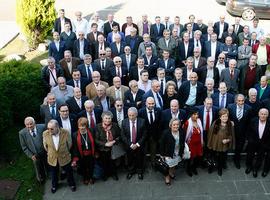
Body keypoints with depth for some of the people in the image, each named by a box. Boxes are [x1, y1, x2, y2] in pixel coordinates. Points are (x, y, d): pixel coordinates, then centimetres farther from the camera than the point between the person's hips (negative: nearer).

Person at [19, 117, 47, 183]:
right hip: (35, 157, -1)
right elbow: (24, 147, -7)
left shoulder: (42, 127, -18)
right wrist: (31, 155, -13)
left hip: (46, 153, 1)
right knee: (39, 174, 20)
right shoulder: (22, 133, -17)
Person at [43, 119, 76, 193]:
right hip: (52, 158, 1)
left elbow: (69, 144, -6)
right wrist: (50, 153, 11)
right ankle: (54, 185, 54)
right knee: (54, 174, 25)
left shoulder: (65, 133, -27)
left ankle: (72, 184, 50)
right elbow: (45, 145, -1)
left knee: (69, 172, 22)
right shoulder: (45, 134, -24)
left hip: (65, 157, -1)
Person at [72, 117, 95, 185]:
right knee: (83, 168, 21)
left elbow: (94, 143, -4)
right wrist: (75, 158, -18)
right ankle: (85, 178, 48)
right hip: (82, 156, -1)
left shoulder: (91, 132, -14)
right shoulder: (75, 135, -18)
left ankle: (90, 178, 50)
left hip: (91, 155, 1)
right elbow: (75, 148, -14)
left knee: (91, 167, 22)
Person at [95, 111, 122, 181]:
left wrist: (114, 141, -16)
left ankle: (114, 173, 45)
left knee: (113, 162, 17)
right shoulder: (98, 127, -14)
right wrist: (105, 144, -23)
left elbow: (119, 136, 3)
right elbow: (96, 140, -13)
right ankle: (106, 174, 46)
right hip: (103, 149, -1)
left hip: (113, 148, 1)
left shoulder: (115, 125, -9)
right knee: (104, 163, 19)